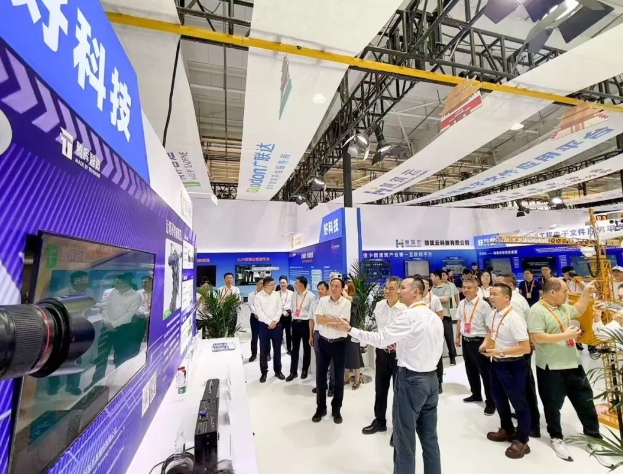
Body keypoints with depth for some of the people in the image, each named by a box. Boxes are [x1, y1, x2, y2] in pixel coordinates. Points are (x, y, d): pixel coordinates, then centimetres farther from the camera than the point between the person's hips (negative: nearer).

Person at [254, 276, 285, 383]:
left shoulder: (276, 294, 3)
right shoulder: (258, 296, -7)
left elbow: (280, 309, 1)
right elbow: (259, 312, -12)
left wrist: (275, 321, -10)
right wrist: (269, 322, -16)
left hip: (277, 324, 3)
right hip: (265, 325, -3)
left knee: (277, 349, 11)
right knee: (264, 350, 5)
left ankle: (278, 370, 27)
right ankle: (264, 372, 21)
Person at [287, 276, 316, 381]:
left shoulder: (311, 296, -14)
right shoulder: (294, 295, 5)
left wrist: (311, 325, -12)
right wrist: (293, 318, 10)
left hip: (305, 323, -5)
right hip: (295, 323, 5)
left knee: (306, 348, 13)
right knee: (295, 348, 11)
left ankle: (305, 369, 31)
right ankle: (293, 372, 22)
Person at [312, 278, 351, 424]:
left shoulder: (346, 303, -10)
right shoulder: (323, 301, -3)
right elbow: (318, 320, -12)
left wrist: (326, 320, -17)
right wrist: (335, 320, -17)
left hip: (339, 343, -2)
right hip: (323, 342, 2)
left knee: (339, 377, 12)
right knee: (320, 375, 11)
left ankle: (336, 409, 31)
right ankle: (320, 408, 30)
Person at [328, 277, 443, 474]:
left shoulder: (409, 315, -20)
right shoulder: (435, 317, 5)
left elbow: (380, 339, -21)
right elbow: (438, 349, 12)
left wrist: (350, 329, -15)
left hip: (411, 380, -8)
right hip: (431, 378, 8)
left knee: (405, 437, 8)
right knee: (429, 436, 20)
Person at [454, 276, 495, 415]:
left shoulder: (483, 305, -17)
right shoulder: (462, 304, 2)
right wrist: (458, 337, 18)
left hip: (479, 341, -6)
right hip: (466, 341, 7)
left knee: (485, 372, 7)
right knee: (470, 370, 21)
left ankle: (491, 402, 25)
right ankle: (476, 394, 42)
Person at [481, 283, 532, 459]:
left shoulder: (515, 319, -26)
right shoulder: (492, 314, -2)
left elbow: (525, 348, -27)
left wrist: (500, 351, -27)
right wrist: (486, 343, -2)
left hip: (513, 366, -8)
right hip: (496, 363, 9)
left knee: (518, 402, 12)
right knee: (498, 398, 24)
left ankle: (521, 441, 33)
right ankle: (507, 430, 47)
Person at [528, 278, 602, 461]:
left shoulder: (563, 307, 6)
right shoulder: (537, 311, -22)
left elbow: (578, 311, 26)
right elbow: (537, 337, -27)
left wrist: (586, 294, 13)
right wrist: (564, 335, -23)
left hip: (572, 363, 8)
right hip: (551, 367, -7)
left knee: (585, 398, 20)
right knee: (553, 404, 10)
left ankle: (593, 433, 39)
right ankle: (556, 438, 29)